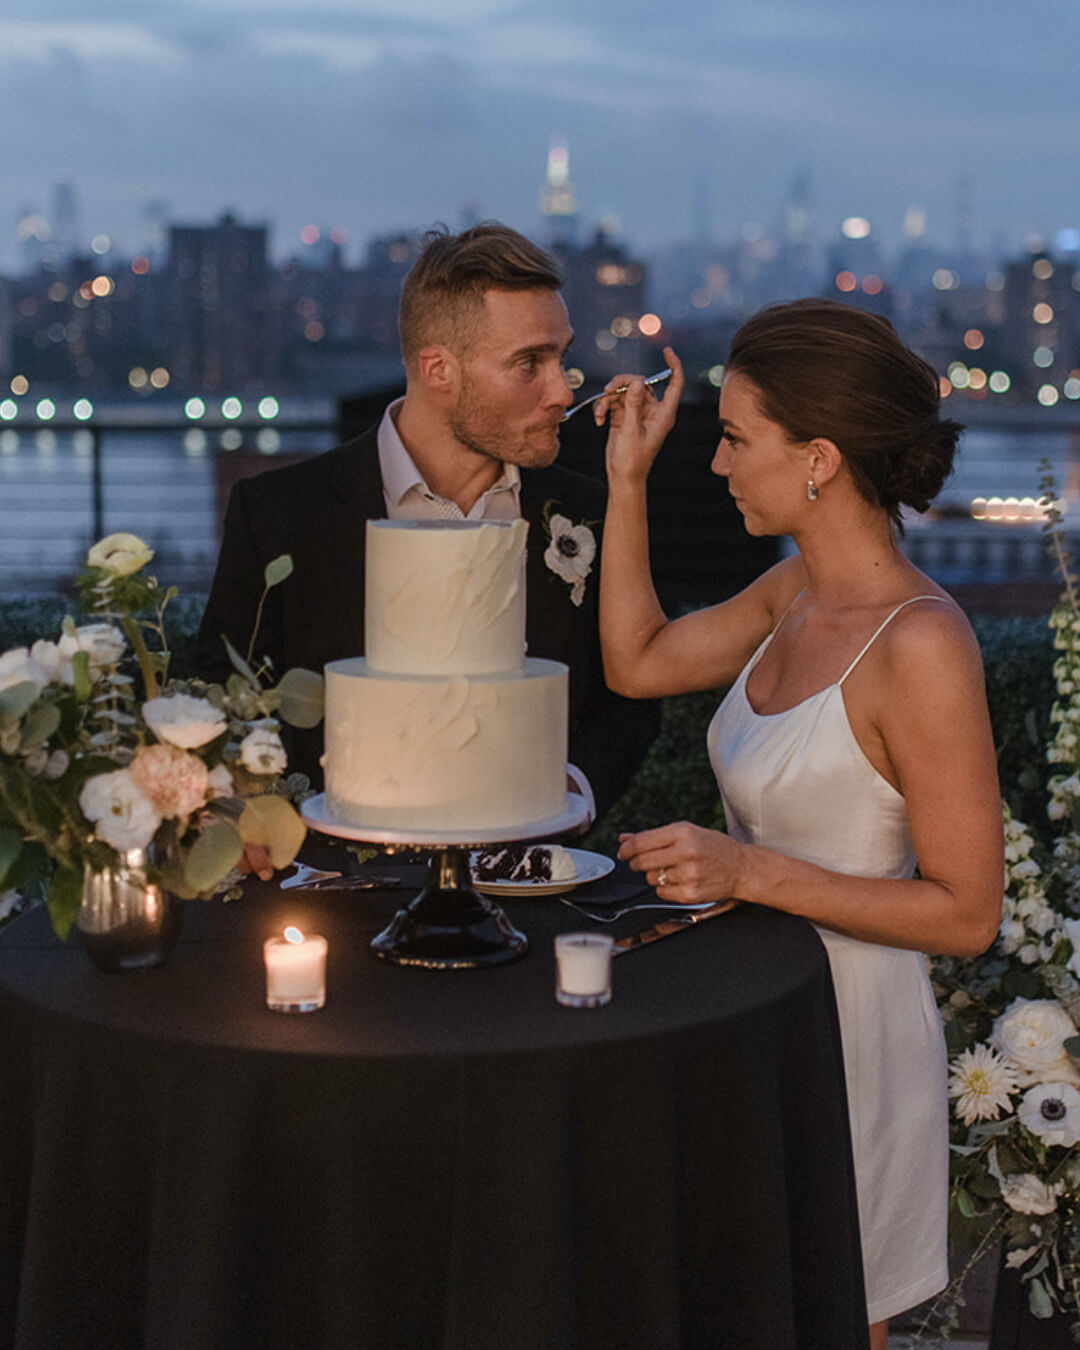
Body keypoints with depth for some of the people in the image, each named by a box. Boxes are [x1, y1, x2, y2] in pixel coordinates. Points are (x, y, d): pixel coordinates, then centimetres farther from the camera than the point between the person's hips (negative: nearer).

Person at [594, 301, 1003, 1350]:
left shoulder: (920, 644, -22)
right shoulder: (796, 593, 2)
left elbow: (966, 913, -20)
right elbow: (637, 662, 14)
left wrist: (751, 871, -25)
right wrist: (628, 477, 7)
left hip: (847, 1036, -8)